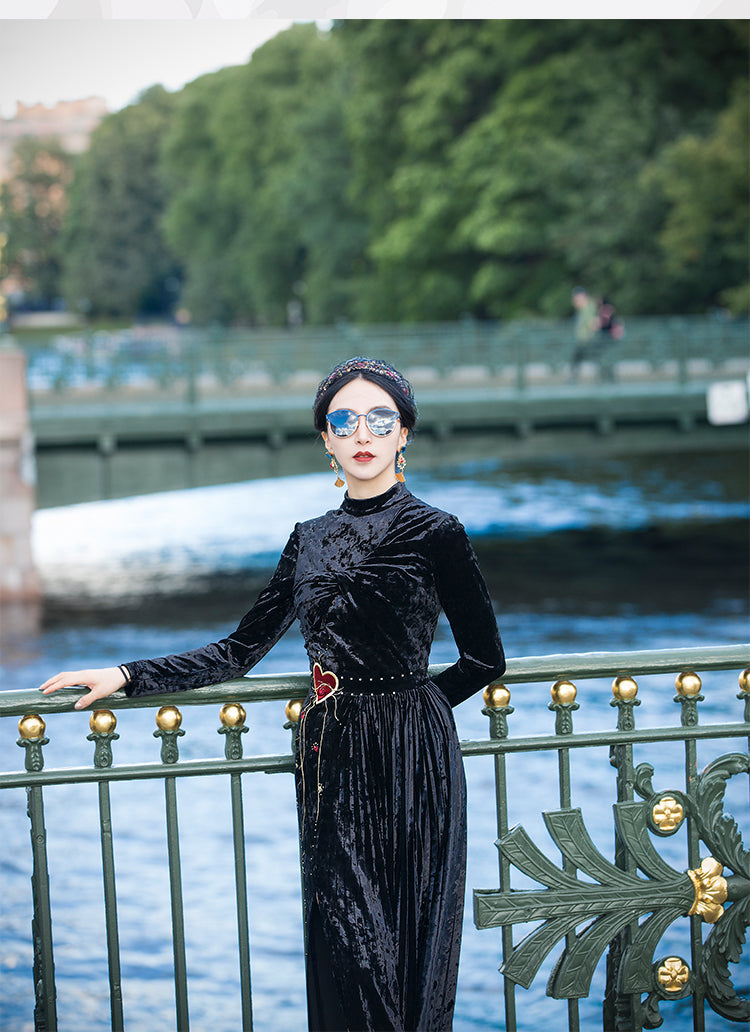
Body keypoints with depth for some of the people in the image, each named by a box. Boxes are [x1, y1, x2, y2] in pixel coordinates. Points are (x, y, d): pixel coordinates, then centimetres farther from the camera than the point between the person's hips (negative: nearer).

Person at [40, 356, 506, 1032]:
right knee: (340, 945, 5)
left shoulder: (435, 533, -5)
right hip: (328, 760, 5)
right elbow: (241, 651, 13)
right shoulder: (311, 539, 10)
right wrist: (127, 677, 9)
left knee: (407, 945, -2)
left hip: (410, 762, -5)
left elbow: (484, 660, 2)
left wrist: (404, 706, 5)